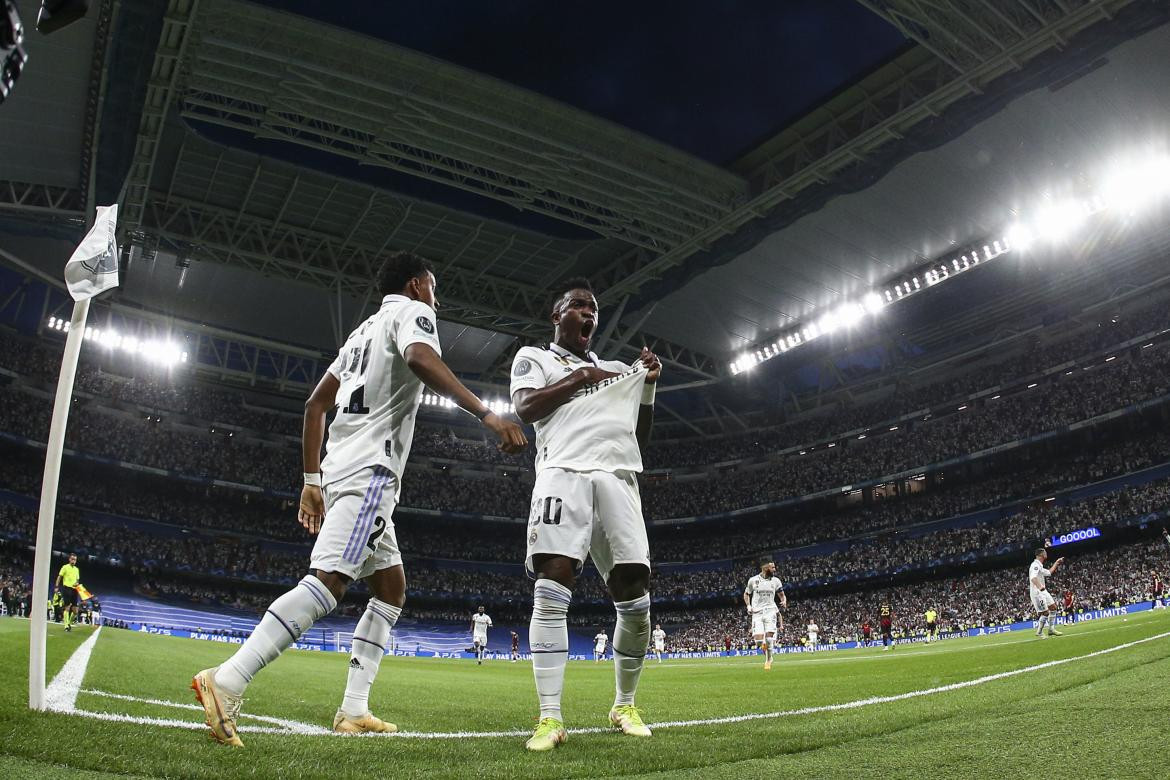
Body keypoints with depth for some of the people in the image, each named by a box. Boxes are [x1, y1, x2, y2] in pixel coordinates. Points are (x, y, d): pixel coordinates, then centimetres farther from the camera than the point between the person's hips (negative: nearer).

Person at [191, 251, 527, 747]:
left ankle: (354, 711, 8)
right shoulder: (411, 311, 4)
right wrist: (487, 414, -29)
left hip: (341, 471, 10)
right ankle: (226, 681, -28)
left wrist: (311, 480, 24)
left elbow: (315, 404, 26)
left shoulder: (364, 330, 29)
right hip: (371, 468, -10)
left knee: (391, 588, 13)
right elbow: (421, 359, -22)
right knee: (328, 580, -20)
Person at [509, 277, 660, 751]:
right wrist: (580, 378, 1)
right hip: (564, 472, -4)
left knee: (634, 596, -2)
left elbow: (639, 440, 28)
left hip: (619, 478, 4)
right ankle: (550, 717, -14)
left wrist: (648, 387, 17)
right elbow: (525, 408, -1)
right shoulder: (534, 357, 19)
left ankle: (624, 706, 15)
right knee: (552, 590, -18)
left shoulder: (617, 370, 31)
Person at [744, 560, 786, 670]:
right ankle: (767, 655, 21)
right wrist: (748, 606, 1)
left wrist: (784, 602, -9)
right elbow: (746, 594, 16)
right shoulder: (753, 580, 2)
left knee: (769, 637, -14)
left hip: (770, 611, 0)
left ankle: (768, 660, 7)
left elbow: (782, 595, 13)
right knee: (758, 640, -10)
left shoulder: (776, 581, 5)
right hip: (757, 612, 0)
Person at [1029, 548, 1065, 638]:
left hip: (1043, 591, 11)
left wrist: (1057, 562, 38)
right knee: (1045, 613, -10)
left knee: (1053, 607, 13)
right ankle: (1039, 632, 3)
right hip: (1037, 593, -11)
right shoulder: (1035, 565, -18)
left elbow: (1049, 572, 35)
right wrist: (1039, 586, -51)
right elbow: (1033, 578, -34)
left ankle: (1051, 630, 20)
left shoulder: (1040, 566, 17)